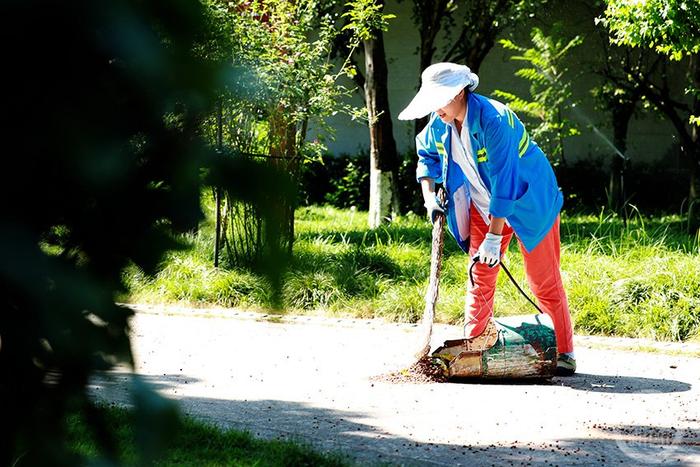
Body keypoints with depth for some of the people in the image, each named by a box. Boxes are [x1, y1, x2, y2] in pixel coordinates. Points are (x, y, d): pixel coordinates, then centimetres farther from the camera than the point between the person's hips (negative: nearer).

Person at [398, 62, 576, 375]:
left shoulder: (494, 120, -32)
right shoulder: (439, 124, -9)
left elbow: (504, 183, -32)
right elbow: (427, 155, 14)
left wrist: (494, 236, -31)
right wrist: (429, 196, -1)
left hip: (528, 202, -7)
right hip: (484, 206, 7)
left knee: (544, 281, -5)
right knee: (480, 277, 3)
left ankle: (565, 352, 3)